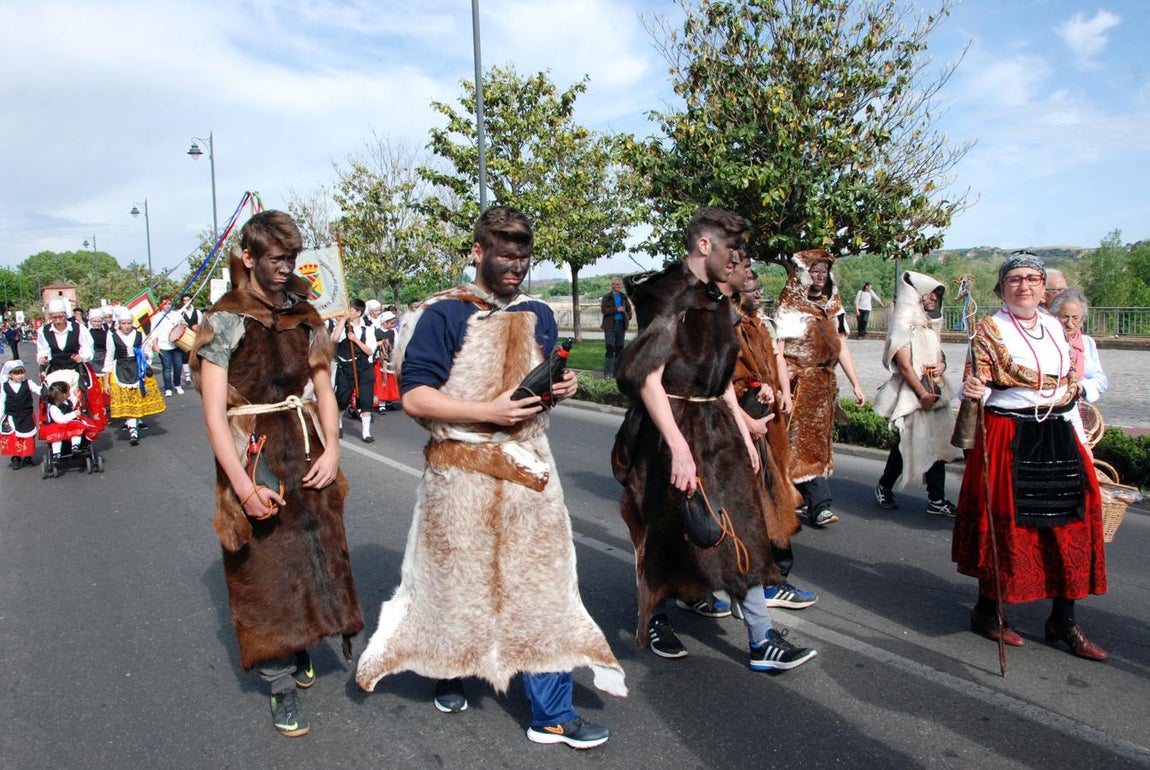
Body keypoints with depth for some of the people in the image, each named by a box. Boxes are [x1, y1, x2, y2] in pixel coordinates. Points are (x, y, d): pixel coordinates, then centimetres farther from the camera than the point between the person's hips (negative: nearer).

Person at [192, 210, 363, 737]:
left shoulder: (304, 317, 7)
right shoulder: (224, 322, -7)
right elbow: (214, 412, -12)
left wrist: (331, 449, -5)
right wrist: (243, 485, -19)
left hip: (307, 454, 5)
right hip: (254, 459, -4)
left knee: (316, 555, 12)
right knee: (267, 569, 2)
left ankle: (302, 646, 37)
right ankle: (281, 685, 15)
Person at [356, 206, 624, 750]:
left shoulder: (538, 316, 9)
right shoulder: (443, 315, -10)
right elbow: (415, 398, -15)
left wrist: (561, 388, -2)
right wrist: (488, 411, -23)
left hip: (528, 467, 5)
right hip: (463, 474, -4)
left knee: (542, 583, 4)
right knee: (458, 580, 13)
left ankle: (552, 715, 16)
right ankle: (448, 673, 42)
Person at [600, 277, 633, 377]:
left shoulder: (624, 297, 12)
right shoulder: (607, 297, -1)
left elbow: (629, 308, 24)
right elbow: (603, 309, -12)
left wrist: (628, 317, 6)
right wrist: (617, 309, -16)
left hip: (621, 324, 5)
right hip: (610, 325, -5)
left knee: (619, 348, 6)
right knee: (610, 349, -9)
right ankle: (607, 373, -7)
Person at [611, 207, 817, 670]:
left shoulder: (717, 301, 11)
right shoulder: (669, 296, -16)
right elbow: (647, 377, -24)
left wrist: (743, 434, 16)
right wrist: (679, 449, -29)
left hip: (716, 427, 8)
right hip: (674, 427, -8)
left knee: (740, 531, 7)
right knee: (669, 531, 8)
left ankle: (762, 641, 15)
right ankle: (657, 620, 31)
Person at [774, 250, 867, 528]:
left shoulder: (833, 307, 14)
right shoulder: (789, 307, -3)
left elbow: (841, 347, 15)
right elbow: (778, 349, -10)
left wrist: (856, 384, 11)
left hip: (824, 384, 6)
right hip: (797, 383, -6)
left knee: (818, 441, 7)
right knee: (803, 442, -9)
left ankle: (803, 502, 17)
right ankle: (820, 505, -9)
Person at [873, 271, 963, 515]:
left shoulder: (930, 325, 15)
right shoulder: (903, 325, -9)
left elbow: (939, 355, 23)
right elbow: (904, 365, -16)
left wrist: (942, 365, -1)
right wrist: (922, 393, -17)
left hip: (935, 392, 8)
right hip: (911, 394, -7)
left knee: (937, 444, 4)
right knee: (905, 445, 0)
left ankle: (937, 500, 8)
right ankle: (884, 487, 21)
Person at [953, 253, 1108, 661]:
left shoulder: (1054, 326, 13)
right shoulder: (990, 330, -4)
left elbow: (1070, 385, 23)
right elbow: (976, 387, -10)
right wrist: (974, 390, -29)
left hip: (1056, 436, 6)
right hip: (1007, 438, -5)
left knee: (1070, 521, 5)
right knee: (1003, 523, -1)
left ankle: (1063, 619, 18)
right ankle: (986, 611, 16)